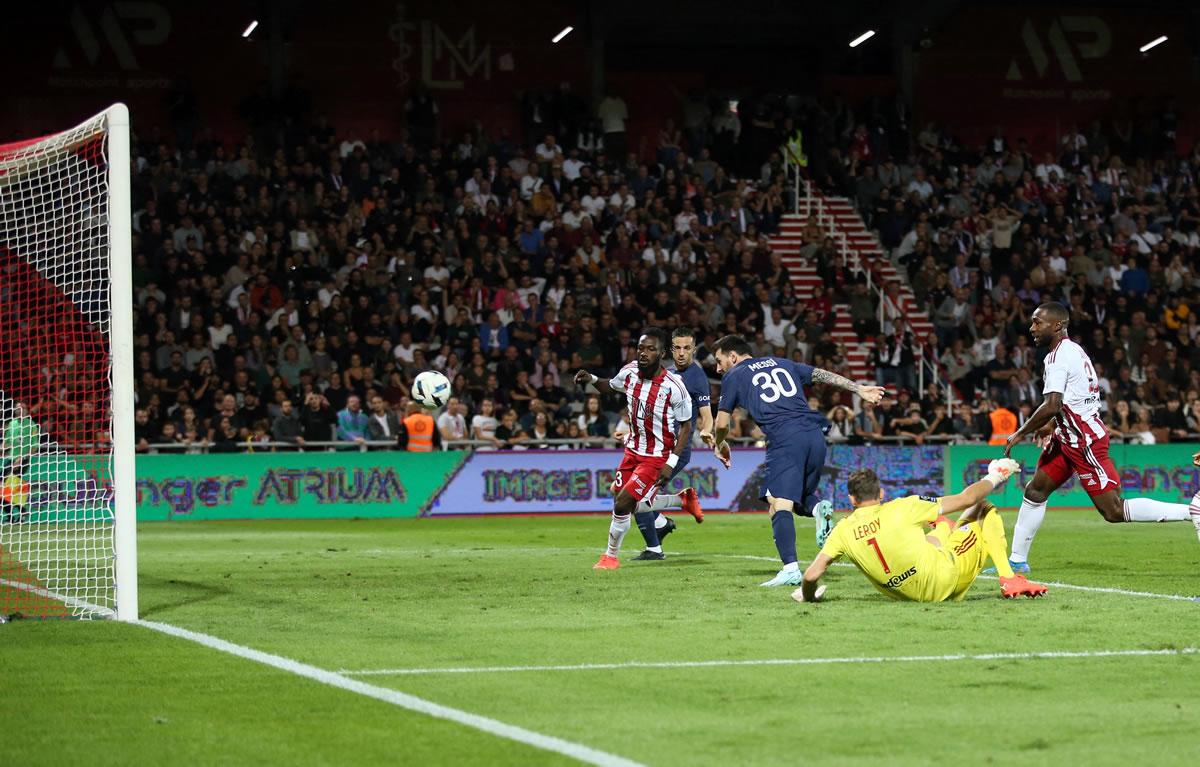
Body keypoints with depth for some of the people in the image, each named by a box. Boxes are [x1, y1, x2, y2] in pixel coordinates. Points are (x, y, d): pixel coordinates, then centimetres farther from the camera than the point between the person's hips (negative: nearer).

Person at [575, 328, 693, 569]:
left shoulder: (673, 387, -23)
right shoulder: (630, 372, -7)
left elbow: (686, 425, -12)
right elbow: (611, 387, 16)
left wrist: (672, 461, -17)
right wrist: (592, 380, -5)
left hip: (658, 457, -7)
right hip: (633, 449, 7)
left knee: (623, 504, -11)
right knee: (631, 504, 14)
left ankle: (611, 555, 11)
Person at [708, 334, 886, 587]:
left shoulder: (733, 377, 14)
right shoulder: (780, 363, 28)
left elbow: (722, 424, 16)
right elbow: (822, 375, 25)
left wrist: (720, 445, 36)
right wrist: (859, 388, 29)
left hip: (784, 439, -6)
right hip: (814, 433, 6)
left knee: (779, 505, -12)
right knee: (800, 496, 24)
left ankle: (791, 568, -29)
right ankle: (818, 507, -11)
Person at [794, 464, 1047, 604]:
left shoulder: (844, 530, -6)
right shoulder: (901, 509, -12)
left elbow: (811, 575, -13)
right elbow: (966, 499, -3)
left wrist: (807, 596, 10)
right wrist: (991, 480, 17)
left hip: (913, 594, 4)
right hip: (947, 578, -4)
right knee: (985, 510, 15)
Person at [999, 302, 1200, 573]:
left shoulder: (1058, 357, -17)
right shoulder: (1074, 350, 13)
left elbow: (1051, 406, -25)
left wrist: (1020, 434, -13)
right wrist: (1052, 425, 29)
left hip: (1084, 442, -10)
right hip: (1068, 437, 10)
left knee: (1114, 511, -10)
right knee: (1035, 491, 12)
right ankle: (1017, 560, 19)